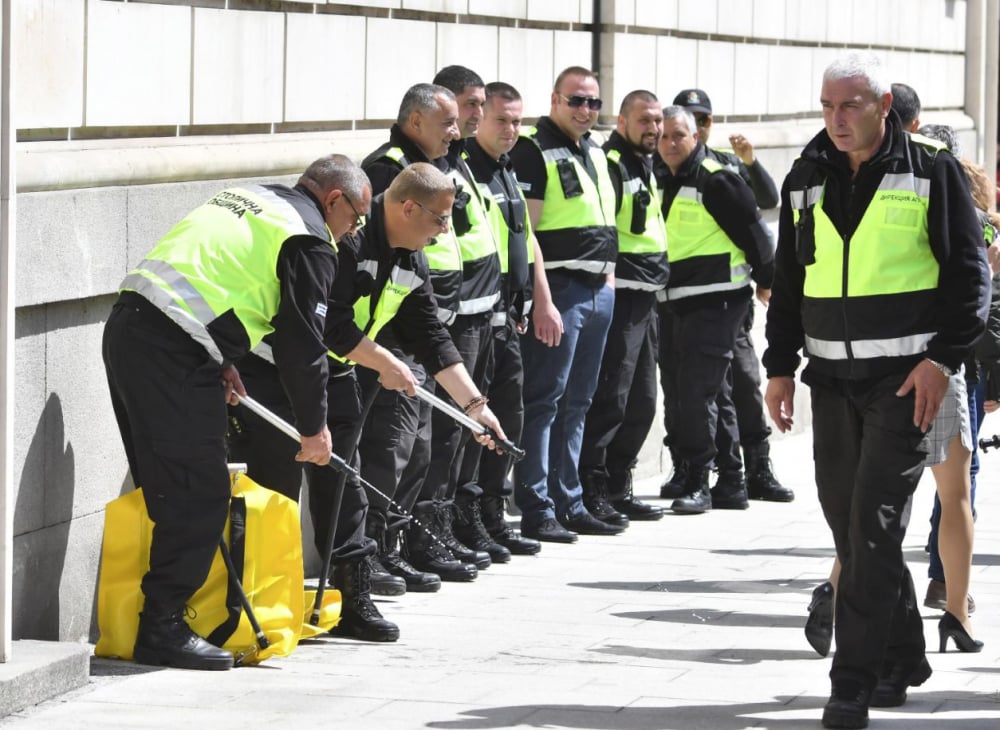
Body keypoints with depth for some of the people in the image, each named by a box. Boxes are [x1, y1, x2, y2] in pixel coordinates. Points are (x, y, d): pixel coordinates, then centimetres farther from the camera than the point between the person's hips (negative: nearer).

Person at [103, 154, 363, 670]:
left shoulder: (247, 200, 25)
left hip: (127, 328, 10)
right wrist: (313, 427, 8)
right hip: (173, 354, -10)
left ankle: (160, 617, 18)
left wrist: (220, 363, 24)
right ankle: (163, 628, -6)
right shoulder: (309, 239, -2)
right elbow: (302, 341, -3)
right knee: (200, 495, -6)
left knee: (165, 487, 16)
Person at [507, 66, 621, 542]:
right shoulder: (535, 151, -8)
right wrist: (541, 301, -21)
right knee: (544, 401, -7)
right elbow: (523, 232, -15)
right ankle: (536, 511, -6)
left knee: (576, 404, 12)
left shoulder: (595, 153, 18)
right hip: (559, 289, -8)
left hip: (599, 291, 8)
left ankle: (568, 504, 17)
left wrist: (608, 277, 16)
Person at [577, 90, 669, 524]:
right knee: (609, 398, -10)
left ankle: (617, 488, 20)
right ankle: (590, 491, -7)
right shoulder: (609, 164, -12)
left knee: (641, 402, 13)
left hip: (645, 299, 10)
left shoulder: (646, 166, 19)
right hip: (618, 296, -10)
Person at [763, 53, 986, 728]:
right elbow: (788, 280, 17)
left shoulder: (933, 173, -4)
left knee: (874, 527, -11)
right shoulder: (807, 180, 10)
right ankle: (902, 659, 22)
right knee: (848, 522, 8)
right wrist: (780, 366, 12)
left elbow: (967, 273, -4)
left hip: (905, 378, -5)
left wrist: (942, 359, -13)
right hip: (833, 379, 5)